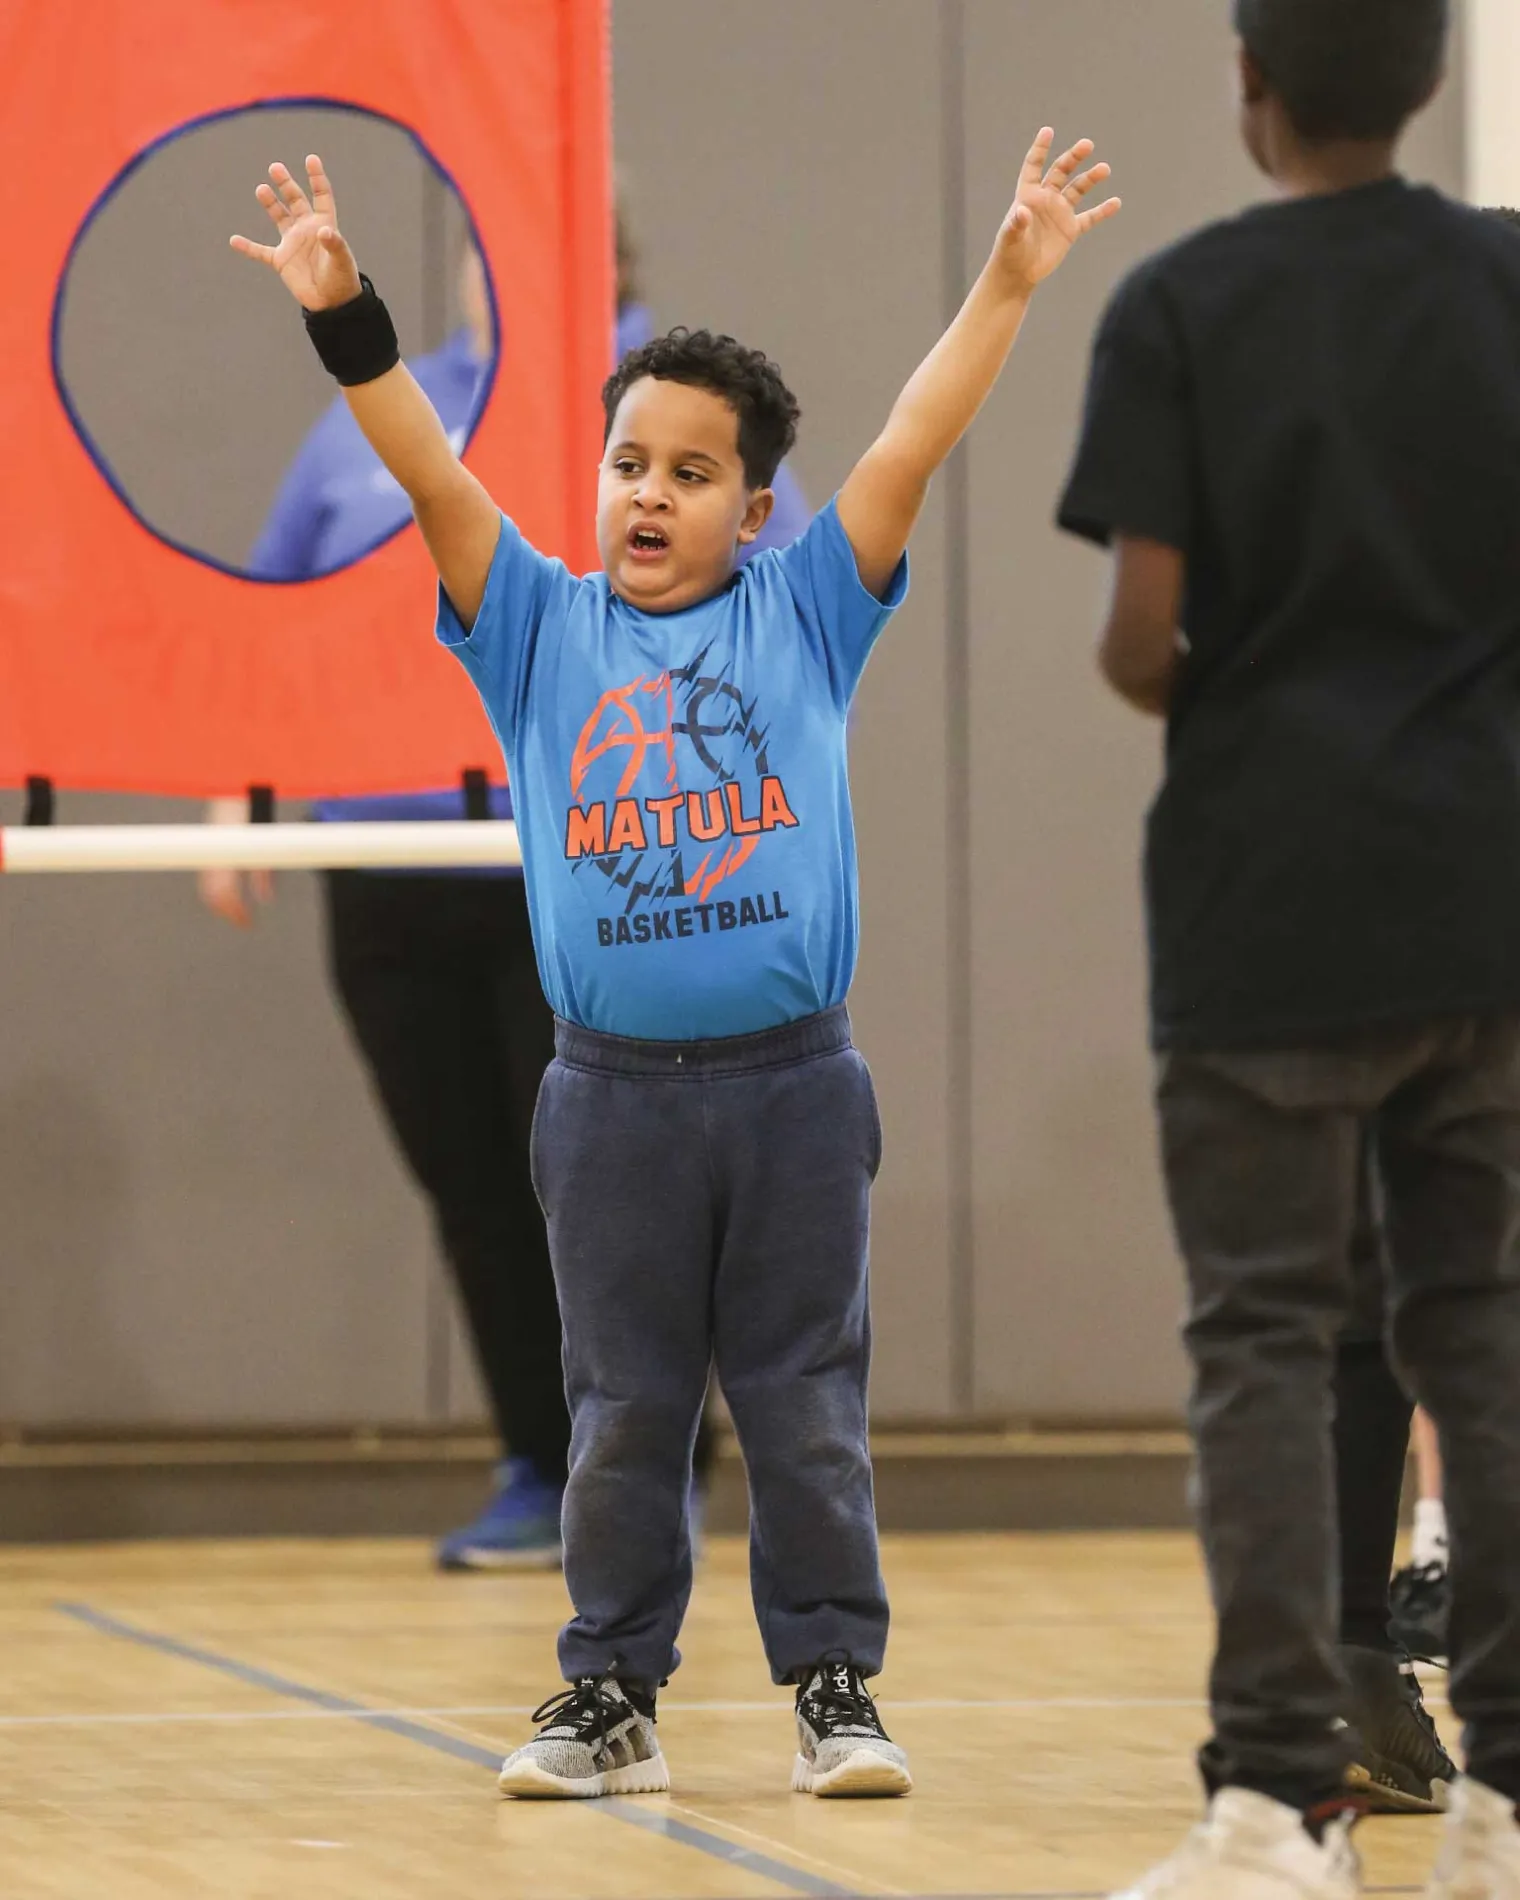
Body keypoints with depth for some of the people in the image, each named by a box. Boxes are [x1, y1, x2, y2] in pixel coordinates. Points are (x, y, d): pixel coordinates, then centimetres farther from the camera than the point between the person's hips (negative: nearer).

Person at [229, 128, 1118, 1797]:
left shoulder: (803, 616, 4)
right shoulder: (541, 630, 6)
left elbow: (913, 449, -2)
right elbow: (431, 477, -4)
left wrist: (1010, 279, -10)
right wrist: (343, 315, -16)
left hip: (792, 1086, -1)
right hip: (614, 1094, 1)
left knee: (809, 1406, 4)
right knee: (621, 1413, 7)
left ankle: (835, 1691, 11)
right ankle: (610, 1701, 14)